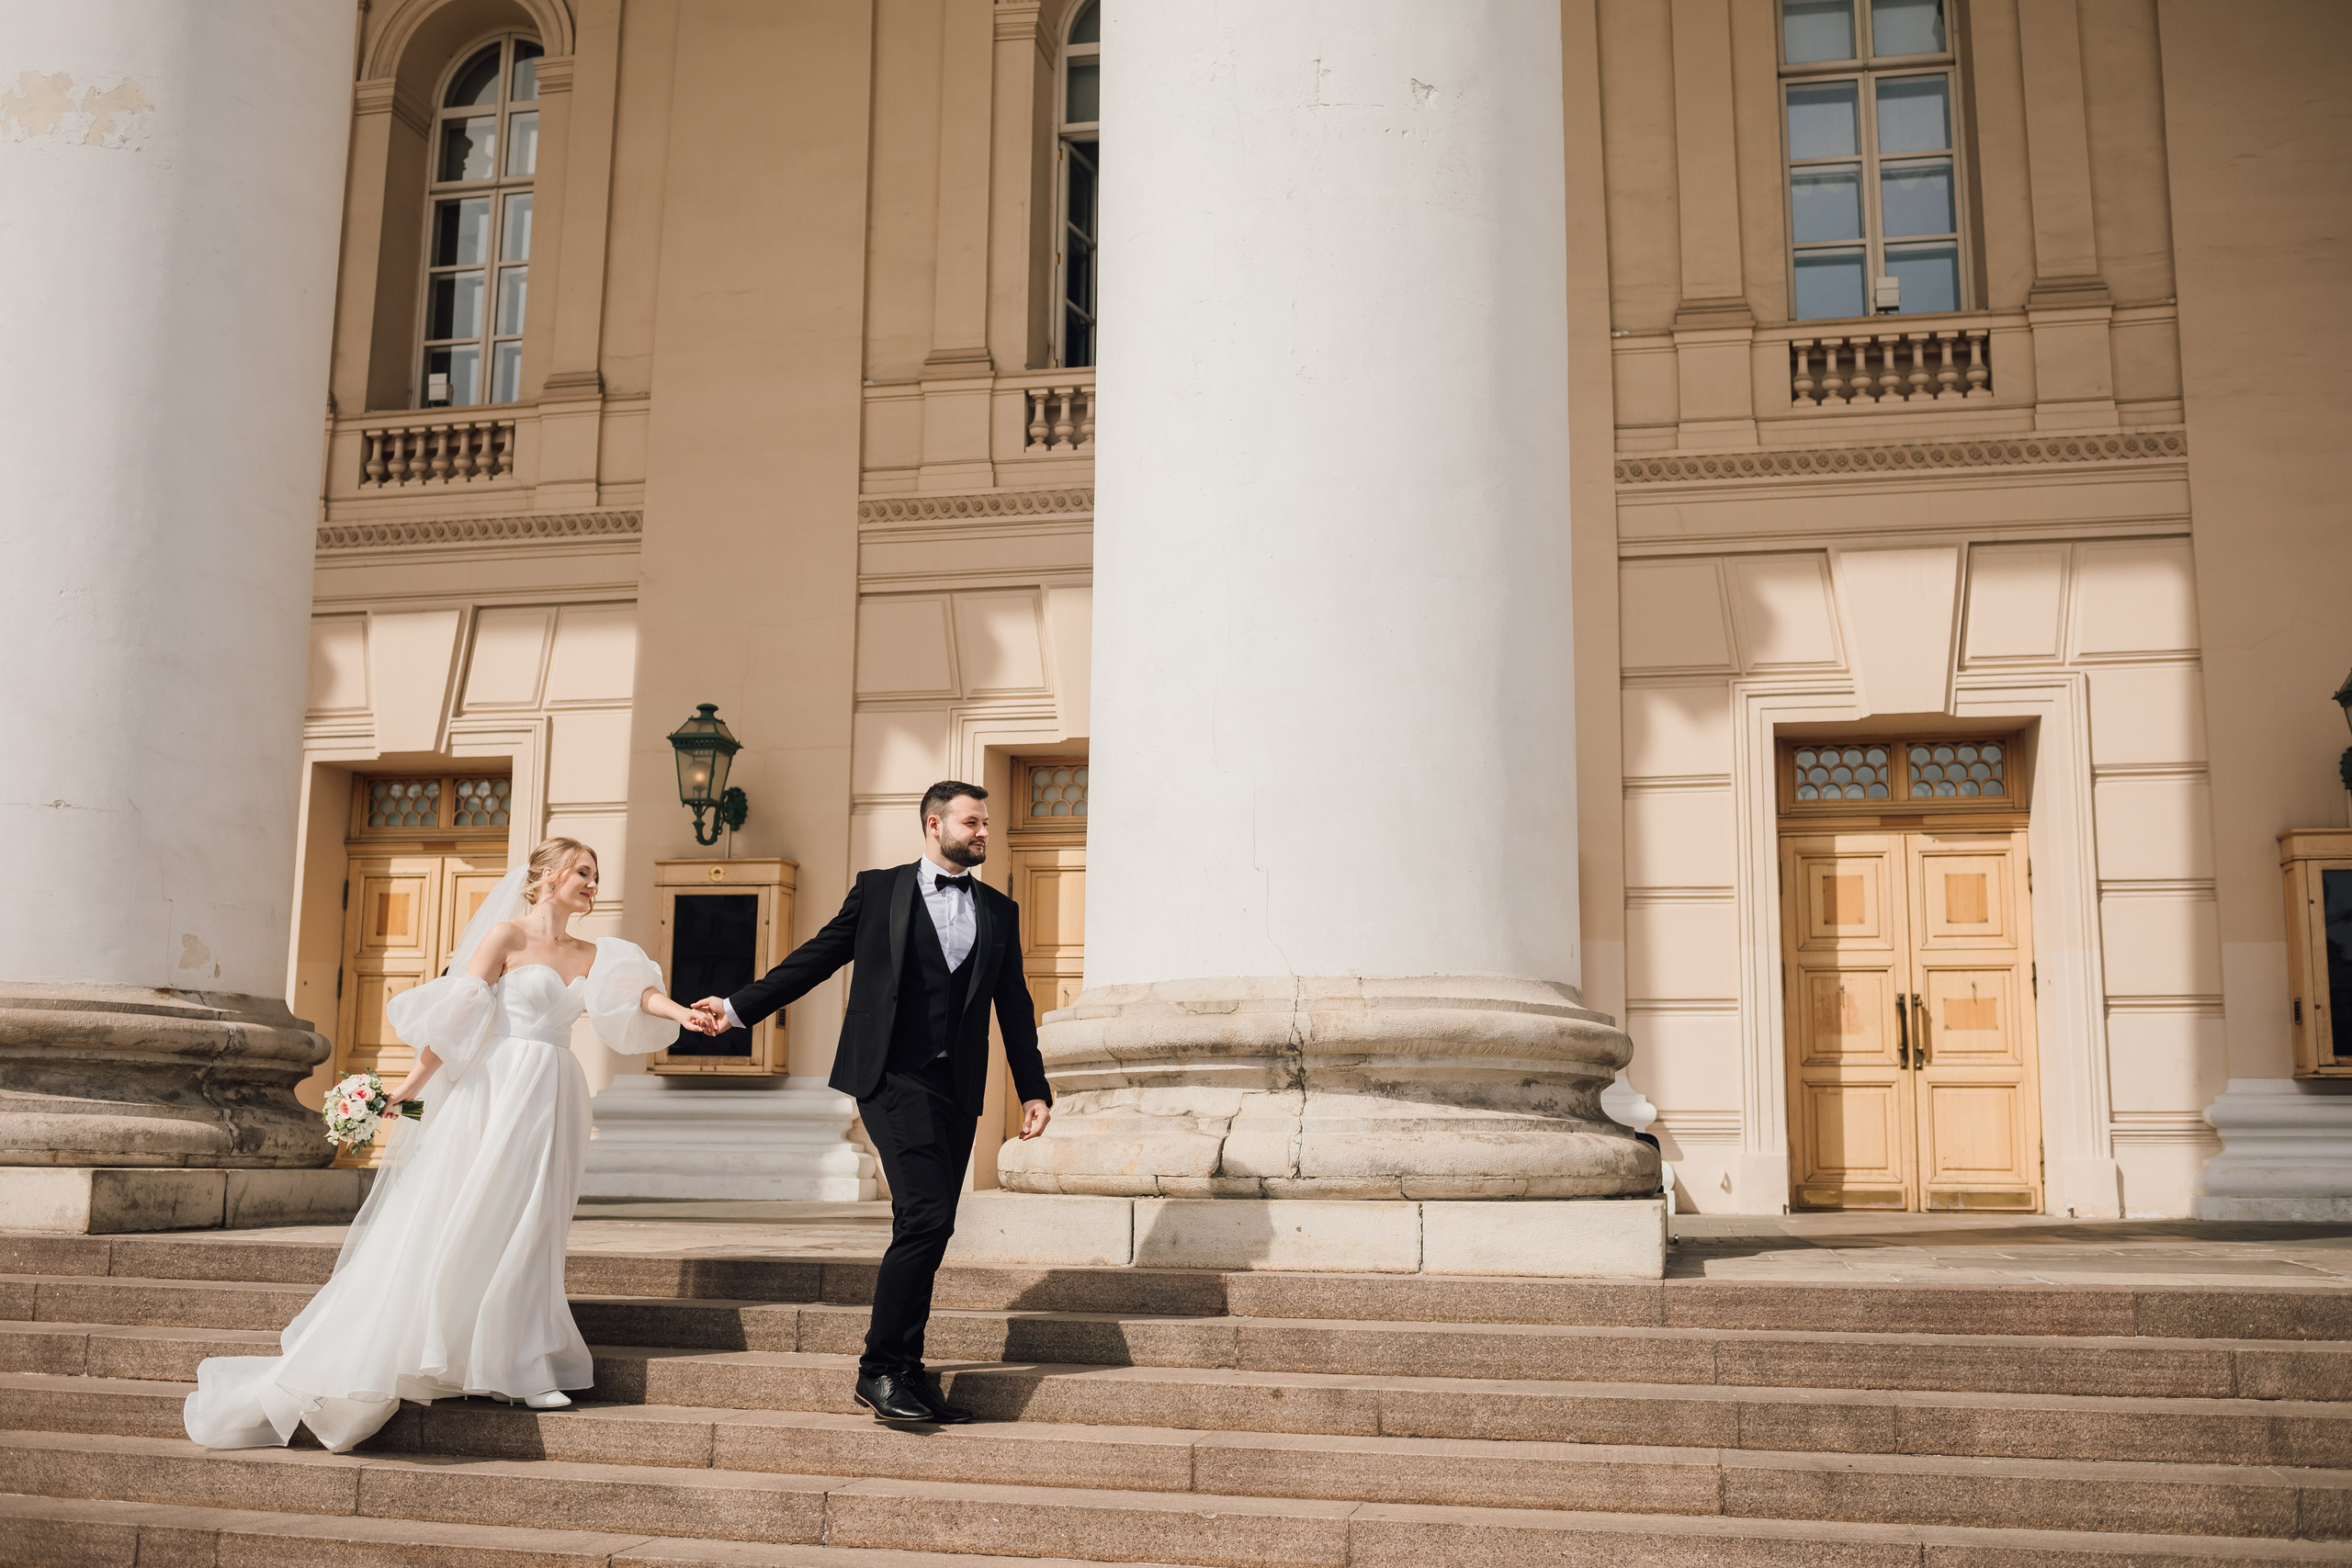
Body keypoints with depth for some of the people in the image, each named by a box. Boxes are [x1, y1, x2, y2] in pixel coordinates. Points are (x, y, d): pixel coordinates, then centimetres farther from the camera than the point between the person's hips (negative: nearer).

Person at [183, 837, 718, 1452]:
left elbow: (635, 992, -2)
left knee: (526, 1231, 4)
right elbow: (456, 1014, -5)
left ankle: (522, 1367, 6)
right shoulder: (506, 935, -1)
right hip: (499, 1093, -5)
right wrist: (413, 1083, -8)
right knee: (455, 1225, -8)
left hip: (553, 1102, 6)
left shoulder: (591, 956, 15)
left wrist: (680, 1012, -22)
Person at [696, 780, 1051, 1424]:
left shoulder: (998, 911, 15)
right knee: (926, 1219, -16)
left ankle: (906, 1371, 16)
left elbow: (1015, 1008, 16)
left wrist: (1033, 1089, 10)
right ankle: (879, 1368, -5)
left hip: (958, 1091, 4)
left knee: (928, 1231, 6)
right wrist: (738, 1006, 4)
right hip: (894, 1078, -4)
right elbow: (814, 958, 8)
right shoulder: (879, 890, 6)